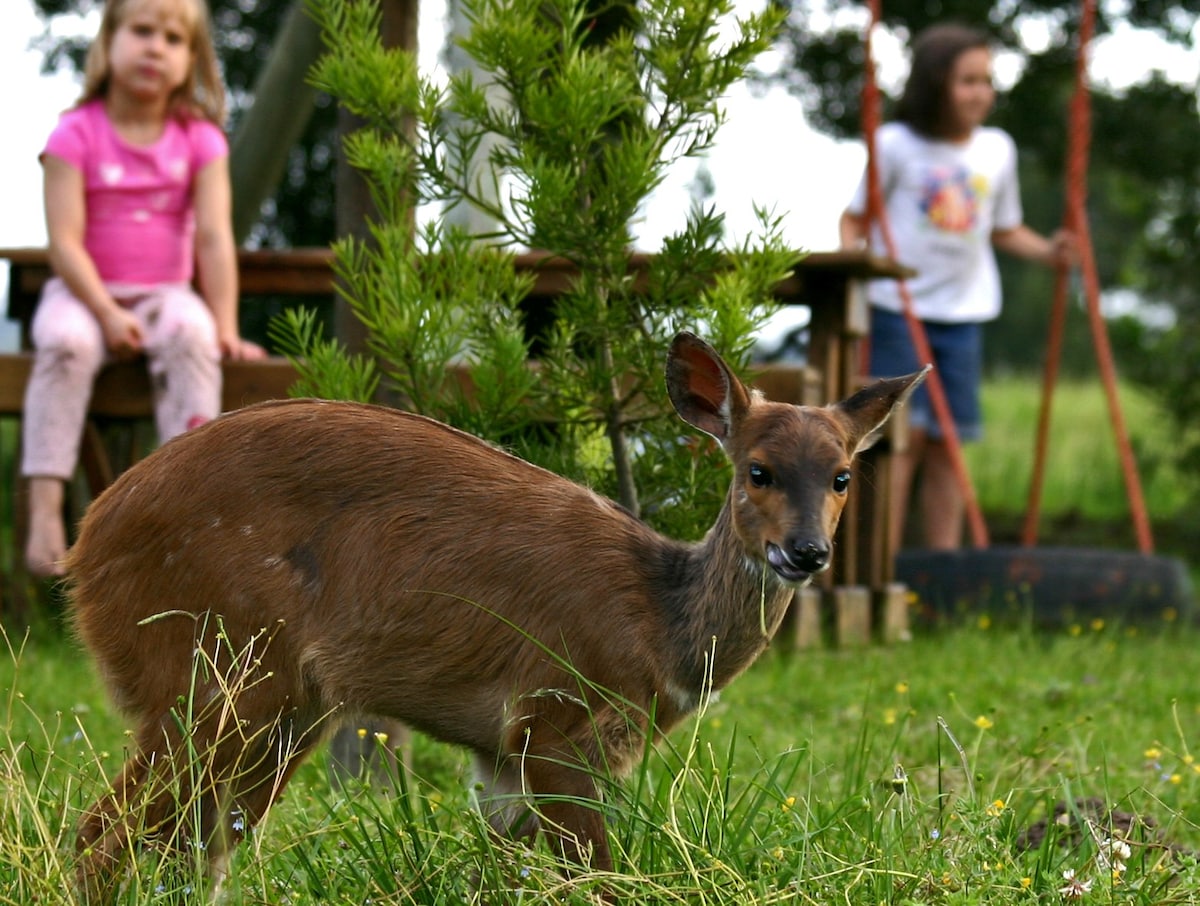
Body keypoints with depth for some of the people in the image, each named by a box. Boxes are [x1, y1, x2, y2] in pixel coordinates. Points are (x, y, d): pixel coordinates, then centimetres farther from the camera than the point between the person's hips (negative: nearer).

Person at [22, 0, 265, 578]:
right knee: (65, 341, -34)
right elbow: (64, 241, -12)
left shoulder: (200, 139, 2)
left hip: (165, 293, 2)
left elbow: (214, 237, -5)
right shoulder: (76, 135, -6)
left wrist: (225, 326, -14)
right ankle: (45, 508, -37)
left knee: (190, 334, -32)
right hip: (85, 292, -2)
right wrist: (108, 314, -22)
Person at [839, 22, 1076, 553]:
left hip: (963, 313, 4)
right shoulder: (896, 145, -5)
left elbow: (1004, 230, 17)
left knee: (947, 440, 4)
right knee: (904, 431, -9)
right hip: (898, 307, -4)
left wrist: (1048, 251, 0)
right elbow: (854, 218, 0)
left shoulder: (997, 150, 8)